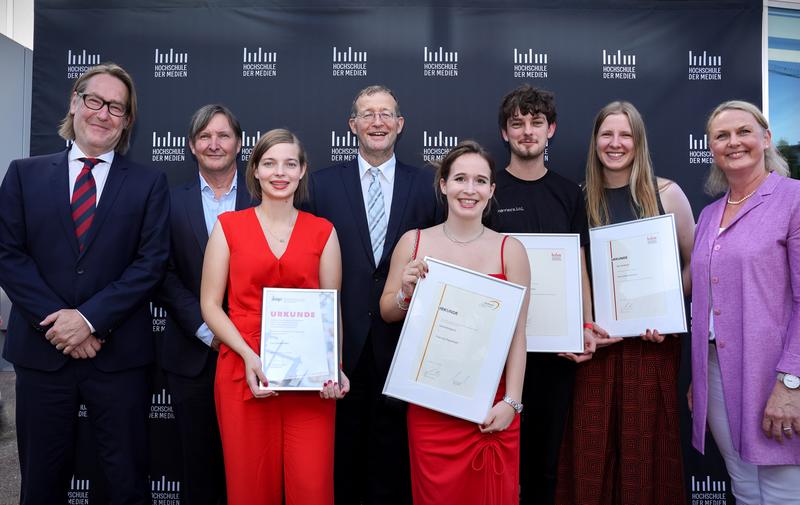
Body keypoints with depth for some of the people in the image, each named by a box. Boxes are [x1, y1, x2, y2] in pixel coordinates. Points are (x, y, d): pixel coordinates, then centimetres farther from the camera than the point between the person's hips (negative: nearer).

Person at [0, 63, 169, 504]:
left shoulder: (149, 183, 3)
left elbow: (151, 262, -4)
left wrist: (90, 317, -13)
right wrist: (56, 319, -10)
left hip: (119, 353, -1)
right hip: (41, 350, 2)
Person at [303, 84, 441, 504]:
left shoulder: (427, 185, 3)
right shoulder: (322, 184, 2)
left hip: (401, 342, 0)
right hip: (342, 343, 0)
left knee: (393, 453, 12)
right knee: (340, 451, 13)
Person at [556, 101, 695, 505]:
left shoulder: (666, 193, 1)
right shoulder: (581, 199, 5)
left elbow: (695, 263, 6)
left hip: (652, 339, -1)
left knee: (645, 448, 5)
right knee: (590, 449, 4)